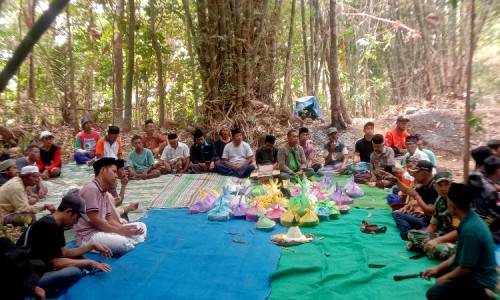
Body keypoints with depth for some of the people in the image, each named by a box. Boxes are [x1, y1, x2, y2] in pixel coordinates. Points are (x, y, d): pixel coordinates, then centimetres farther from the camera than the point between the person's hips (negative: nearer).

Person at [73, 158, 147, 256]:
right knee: (122, 242, -35)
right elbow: (94, 220, -20)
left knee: (141, 227, 6)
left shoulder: (104, 192, 16)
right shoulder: (91, 189, -15)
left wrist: (124, 229, -6)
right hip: (88, 237, -10)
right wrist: (119, 230, -16)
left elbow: (109, 219, 11)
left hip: (102, 230, 10)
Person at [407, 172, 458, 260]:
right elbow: (433, 226, 12)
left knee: (438, 249, -40)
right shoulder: (439, 201, 5)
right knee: (412, 233, -5)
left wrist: (436, 240, -24)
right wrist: (419, 239, -1)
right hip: (443, 235, 8)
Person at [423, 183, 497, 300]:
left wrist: (445, 277, -7)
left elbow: (466, 267, -23)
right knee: (439, 271, 23)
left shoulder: (469, 229, -30)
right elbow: (460, 253, 11)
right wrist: (437, 268, 8)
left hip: (479, 280, -9)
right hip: (477, 272, 9)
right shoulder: (471, 219, 1)